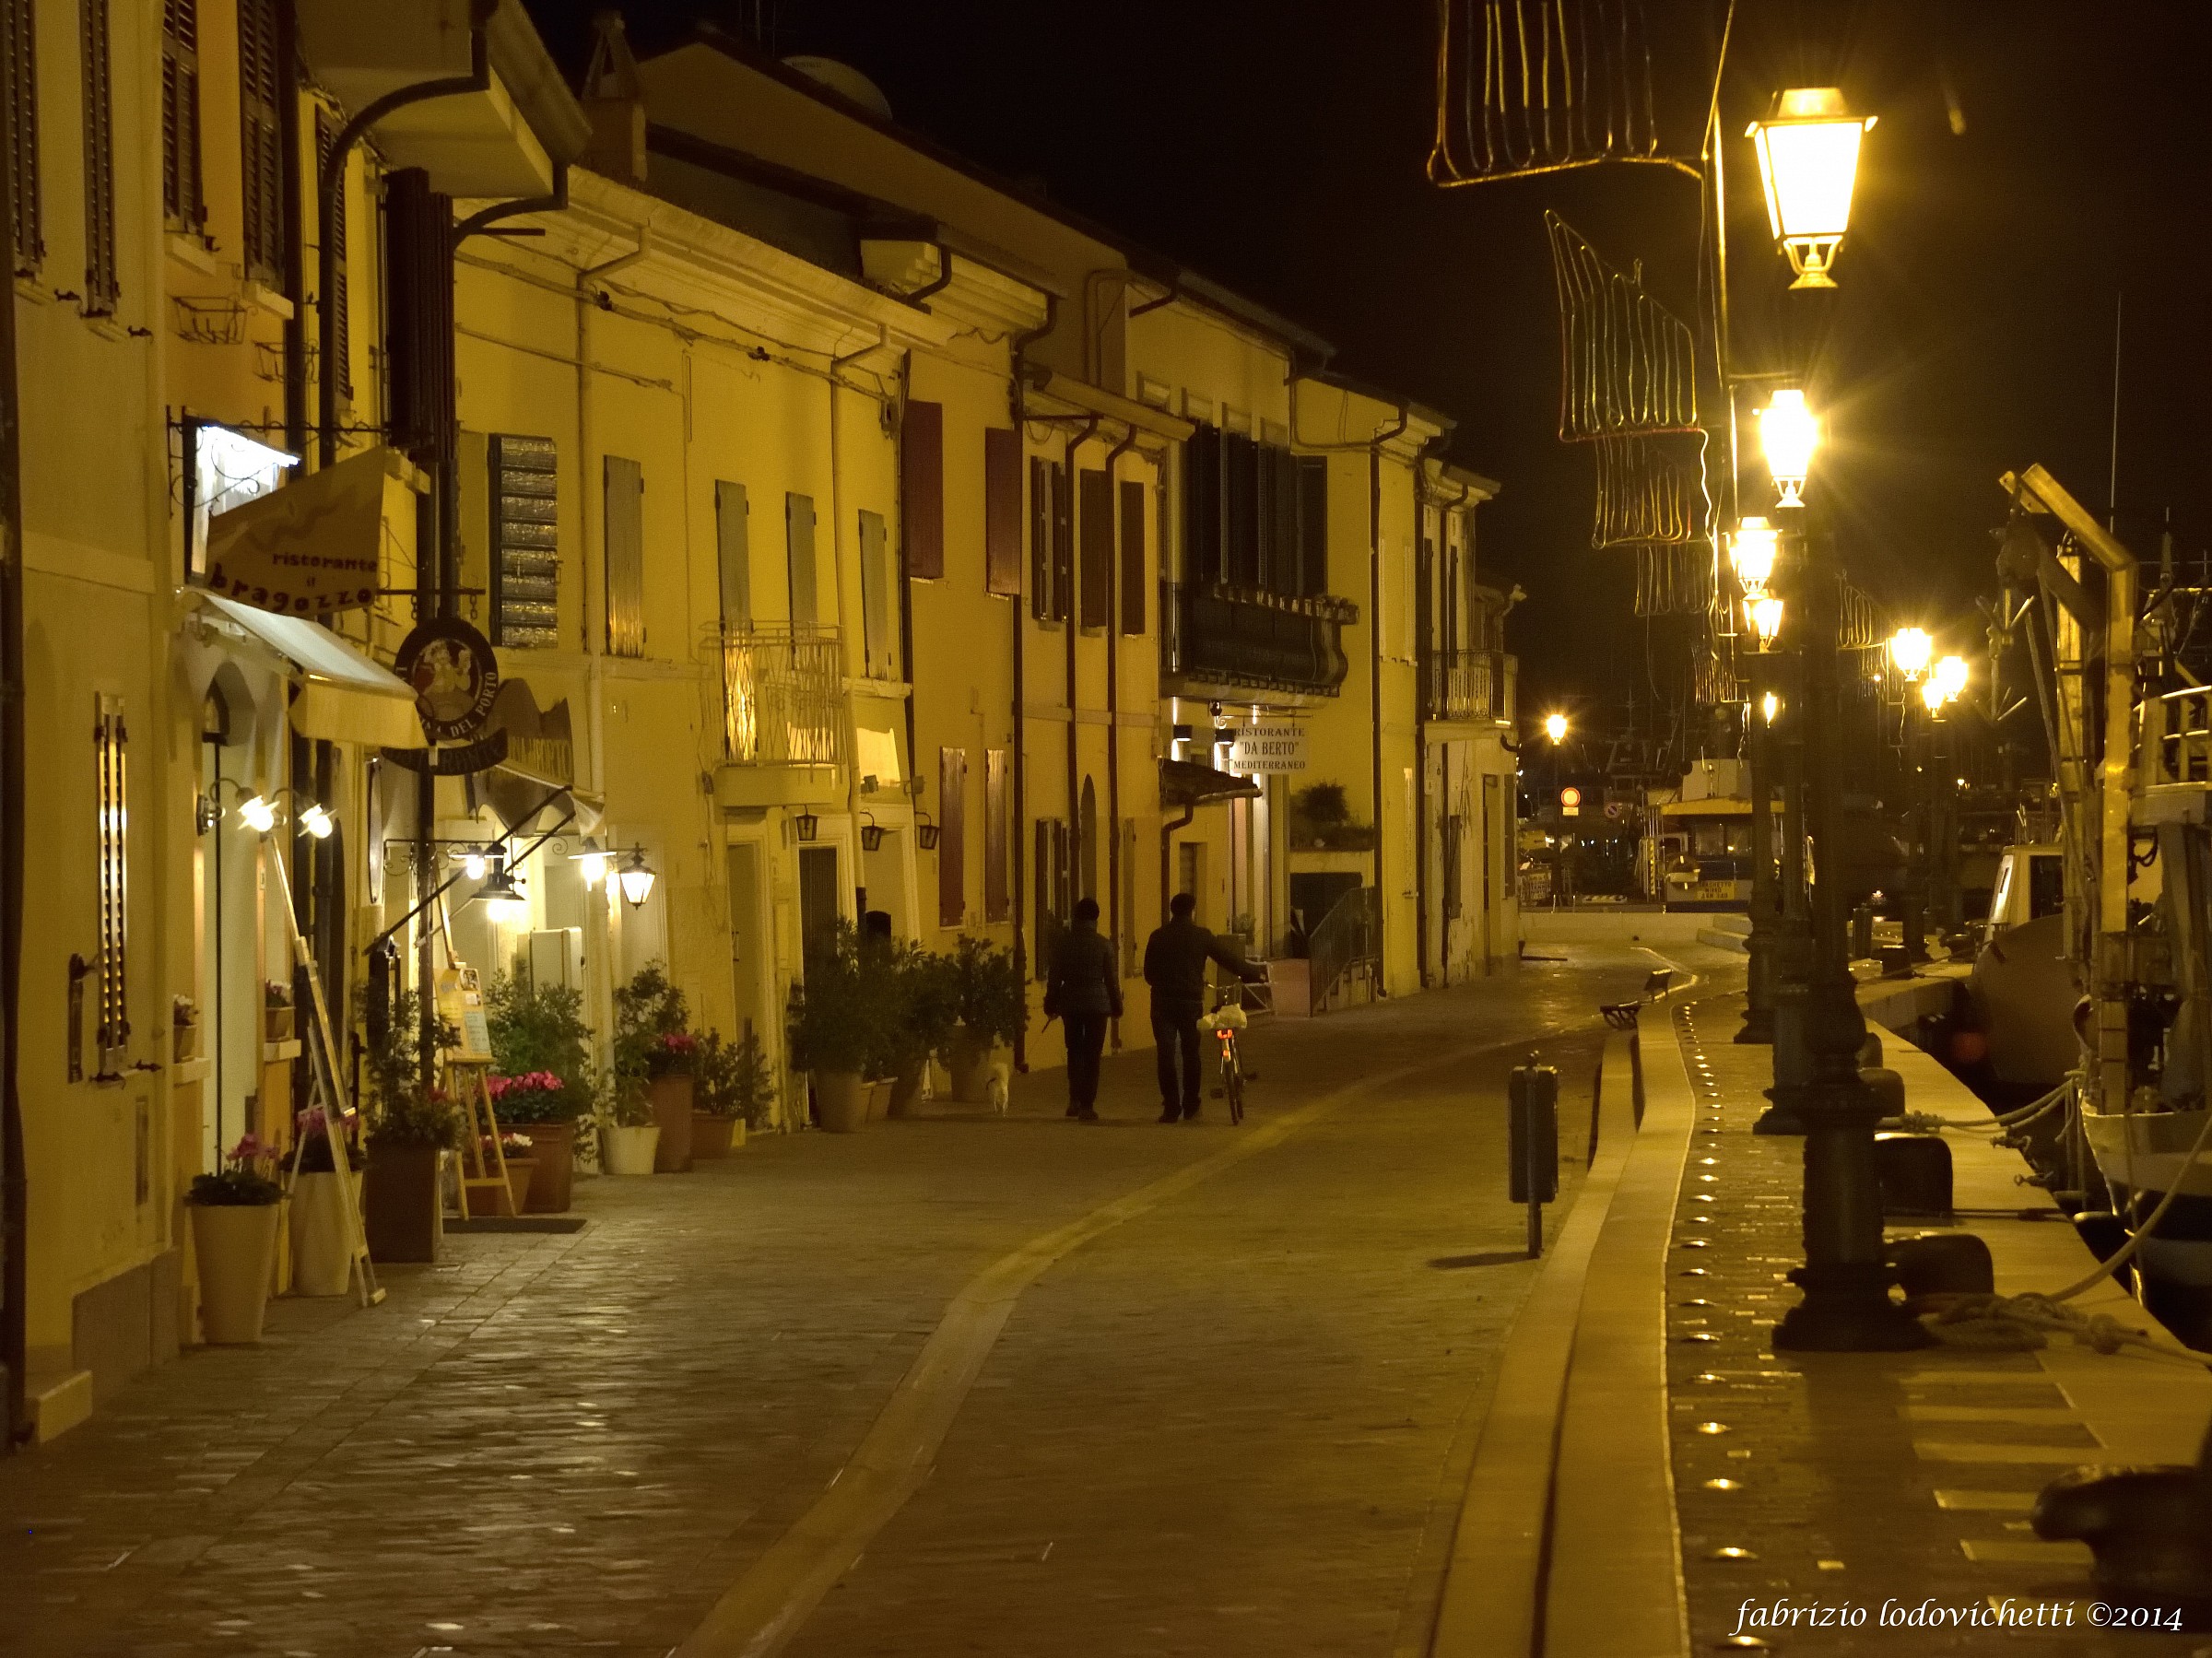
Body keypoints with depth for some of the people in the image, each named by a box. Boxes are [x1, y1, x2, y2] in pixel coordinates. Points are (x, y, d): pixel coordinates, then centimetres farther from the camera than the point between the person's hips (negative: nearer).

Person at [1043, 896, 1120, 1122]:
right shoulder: (1104, 945, -6)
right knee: (1092, 1055, 3)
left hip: (1070, 1003, 2)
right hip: (1097, 1002, -2)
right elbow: (1111, 978, -1)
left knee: (1074, 1052, 17)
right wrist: (1116, 1006, 8)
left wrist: (1051, 1004, 11)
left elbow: (1055, 976, 2)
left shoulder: (1064, 942, -3)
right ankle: (1087, 1105, 0)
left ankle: (1075, 1099, 10)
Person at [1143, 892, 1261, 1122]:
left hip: (1163, 1003, 0)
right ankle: (1190, 1108, 12)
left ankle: (1171, 1108, -1)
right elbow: (1228, 959, 5)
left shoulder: (1158, 937, 2)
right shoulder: (1201, 936, -1)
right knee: (1191, 1054, 10)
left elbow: (1149, 973, 8)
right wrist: (1251, 975, 17)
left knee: (1166, 1055, 3)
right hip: (1191, 1002, 0)